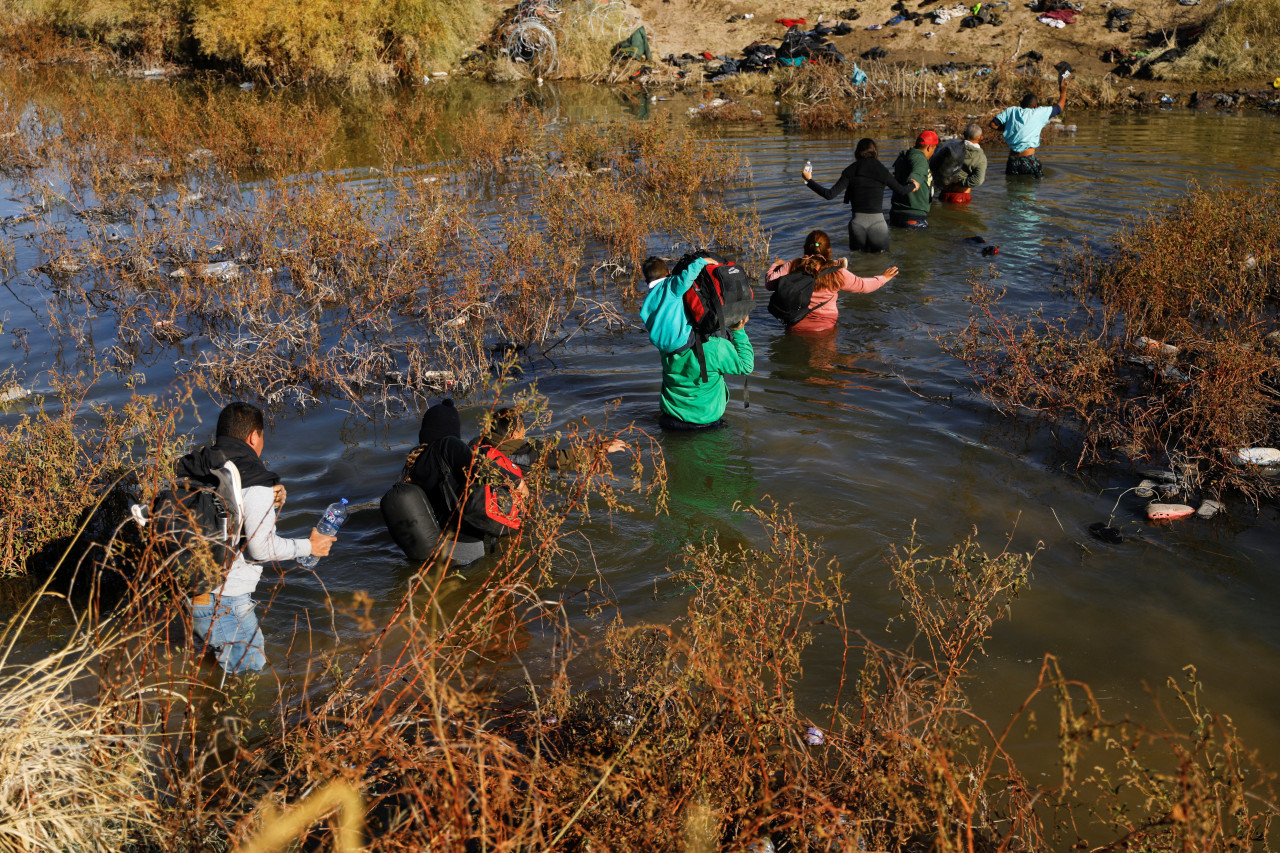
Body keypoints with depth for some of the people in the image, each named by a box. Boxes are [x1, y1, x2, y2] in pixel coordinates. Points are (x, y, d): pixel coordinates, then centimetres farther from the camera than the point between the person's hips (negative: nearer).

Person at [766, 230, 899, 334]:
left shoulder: (792, 266, -13)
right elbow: (863, 286, -2)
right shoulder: (836, 274, -14)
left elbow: (769, 283, -7)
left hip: (795, 326, 2)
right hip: (824, 327, -2)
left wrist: (775, 265, 13)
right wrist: (883, 277, 17)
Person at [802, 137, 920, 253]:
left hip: (857, 221, 0)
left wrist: (809, 180, 2)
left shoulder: (850, 172, -1)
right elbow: (900, 189, 19)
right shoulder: (882, 171, 2)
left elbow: (830, 195, -8)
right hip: (877, 221, 0)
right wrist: (913, 186, 42)